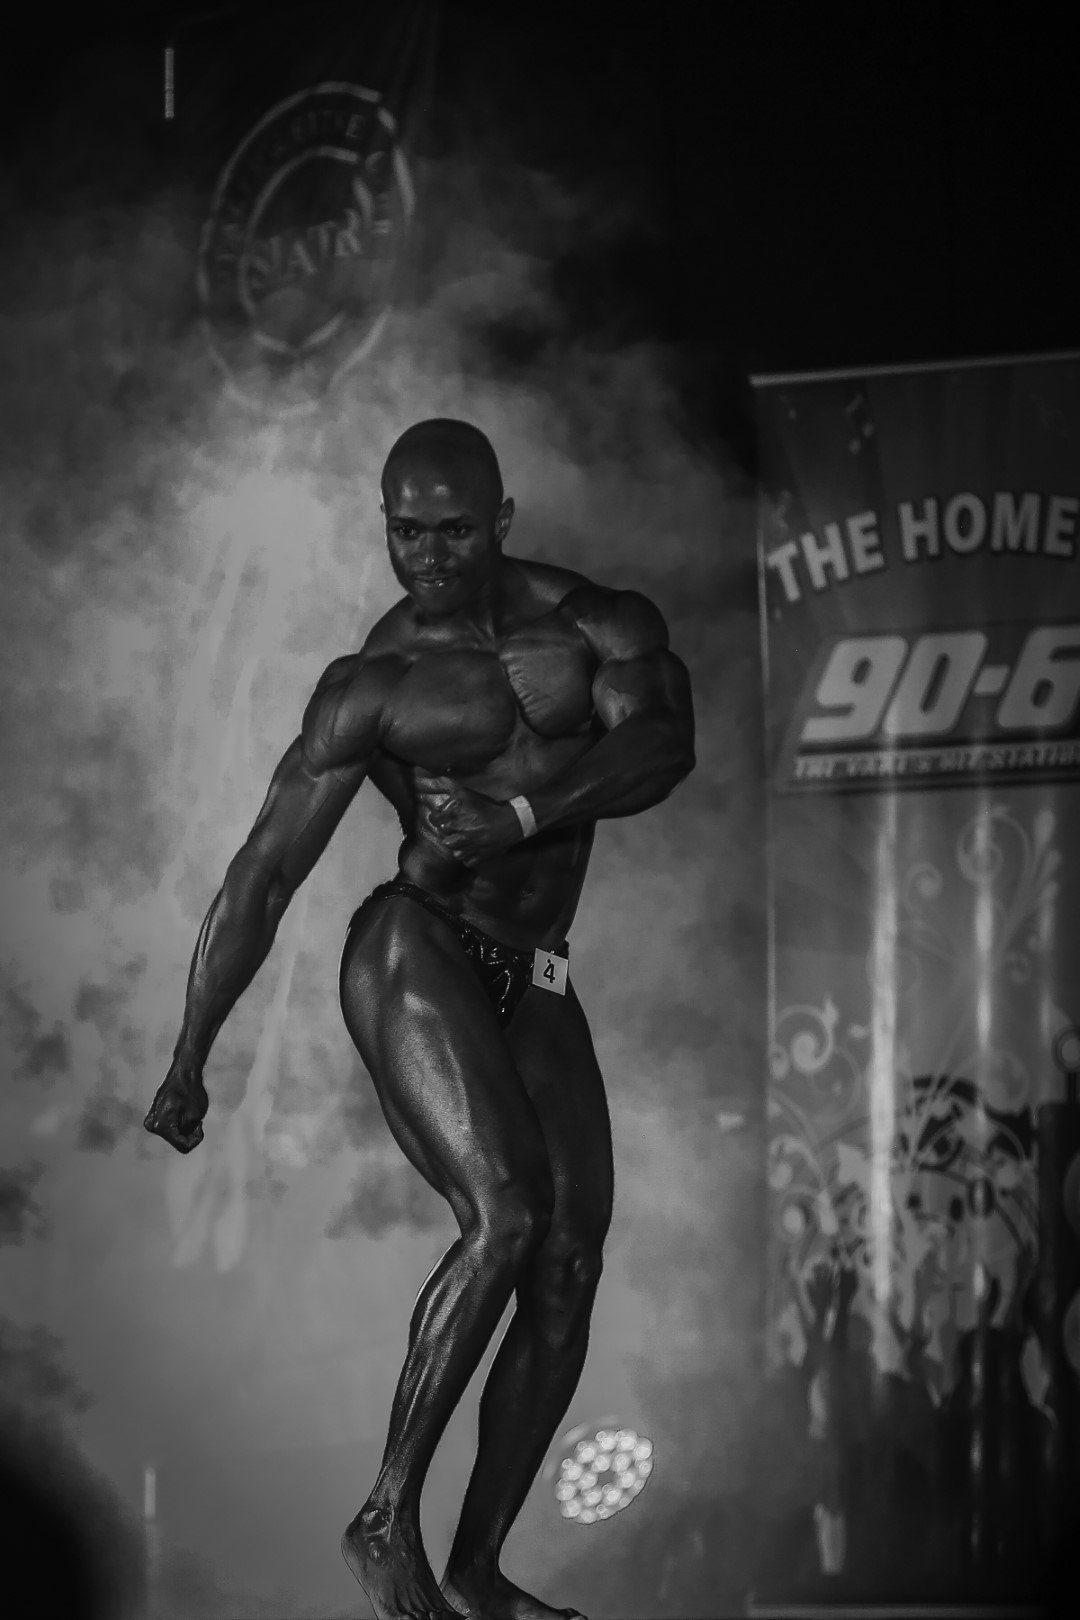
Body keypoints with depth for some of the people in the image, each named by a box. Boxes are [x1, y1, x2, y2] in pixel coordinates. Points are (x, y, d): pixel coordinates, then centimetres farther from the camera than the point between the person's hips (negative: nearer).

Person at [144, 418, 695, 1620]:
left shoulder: (598, 626, 6)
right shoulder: (370, 688, 1)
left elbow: (663, 744, -13)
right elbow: (263, 876, 0)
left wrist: (519, 814, -27)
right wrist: (188, 1058, -4)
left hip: (535, 989, 4)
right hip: (415, 957, -4)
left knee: (569, 1272, -3)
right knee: (505, 1218, -24)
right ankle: (388, 1519, -16)